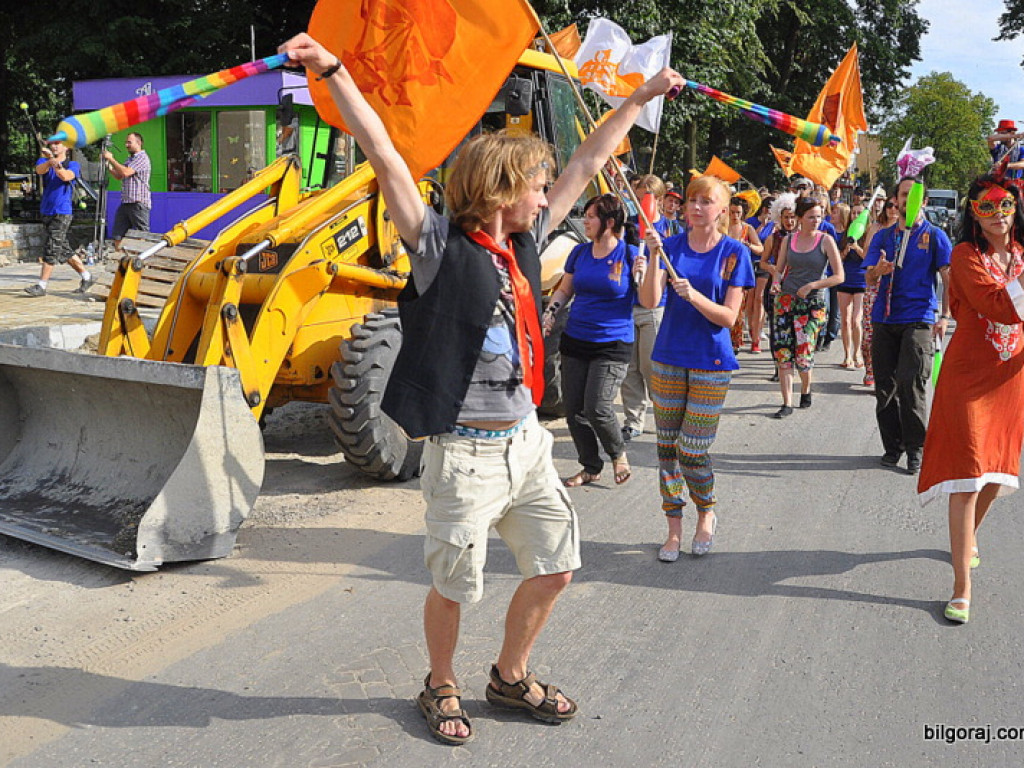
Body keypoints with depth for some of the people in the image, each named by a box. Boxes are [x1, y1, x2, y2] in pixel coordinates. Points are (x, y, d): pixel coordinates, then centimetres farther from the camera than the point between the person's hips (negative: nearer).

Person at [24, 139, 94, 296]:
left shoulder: (73, 165, 0)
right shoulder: (43, 161, 11)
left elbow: (66, 176, -22)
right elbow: (40, 170, -14)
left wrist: (56, 162, -38)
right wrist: (50, 161, -35)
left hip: (62, 214, -6)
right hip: (46, 212, 6)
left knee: (51, 249, -10)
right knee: (63, 249, 11)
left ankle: (42, 286, -9)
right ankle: (86, 277, 22)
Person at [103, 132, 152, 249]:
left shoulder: (142, 158, -8)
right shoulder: (130, 159, 22)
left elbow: (125, 172, -18)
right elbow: (118, 176, 25)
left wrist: (111, 159, -10)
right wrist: (108, 166, 10)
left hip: (138, 203, -9)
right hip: (125, 203, 9)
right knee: (117, 236, 7)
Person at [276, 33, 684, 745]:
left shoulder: (524, 241, 8)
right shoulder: (442, 245, -10)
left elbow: (586, 165, 16)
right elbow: (385, 158, -19)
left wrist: (642, 97, 23)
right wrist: (333, 71, -24)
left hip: (527, 442, 7)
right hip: (467, 451, -7)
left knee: (554, 567, 15)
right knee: (454, 586, 6)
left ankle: (511, 676, 36)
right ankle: (441, 687, 32)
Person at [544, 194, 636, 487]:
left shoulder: (629, 254, -7)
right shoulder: (580, 252, 7)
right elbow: (564, 289, 20)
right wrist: (550, 311, 2)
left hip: (613, 344, -5)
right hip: (575, 340, 5)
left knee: (597, 408, -13)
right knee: (573, 408, 5)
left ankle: (619, 453, 18)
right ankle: (590, 467, 25)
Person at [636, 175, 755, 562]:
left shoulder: (734, 252, -4)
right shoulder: (672, 246, 2)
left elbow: (728, 317, -9)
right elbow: (649, 301, -10)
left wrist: (694, 296, -24)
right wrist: (654, 258, -23)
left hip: (710, 363, -3)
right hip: (668, 358, 3)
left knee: (692, 450, -4)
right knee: (667, 446, 6)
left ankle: (706, 514, 25)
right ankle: (674, 529, 20)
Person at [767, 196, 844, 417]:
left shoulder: (826, 241, -3)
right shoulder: (788, 240, 7)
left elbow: (839, 276, -6)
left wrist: (811, 285, -14)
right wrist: (776, 282, -5)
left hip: (812, 303, -3)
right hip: (785, 299, 3)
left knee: (803, 354, -7)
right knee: (783, 352, -4)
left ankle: (806, 389, 24)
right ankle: (787, 403, 3)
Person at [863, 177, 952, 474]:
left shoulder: (935, 236, 5)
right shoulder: (883, 236, 14)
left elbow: (948, 279, 1)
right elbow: (869, 277, 7)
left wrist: (944, 316, -12)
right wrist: (878, 271, -17)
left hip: (919, 319, -3)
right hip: (884, 319, 4)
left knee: (911, 383, -13)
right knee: (885, 386, 5)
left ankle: (915, 449, -2)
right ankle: (892, 446, 17)